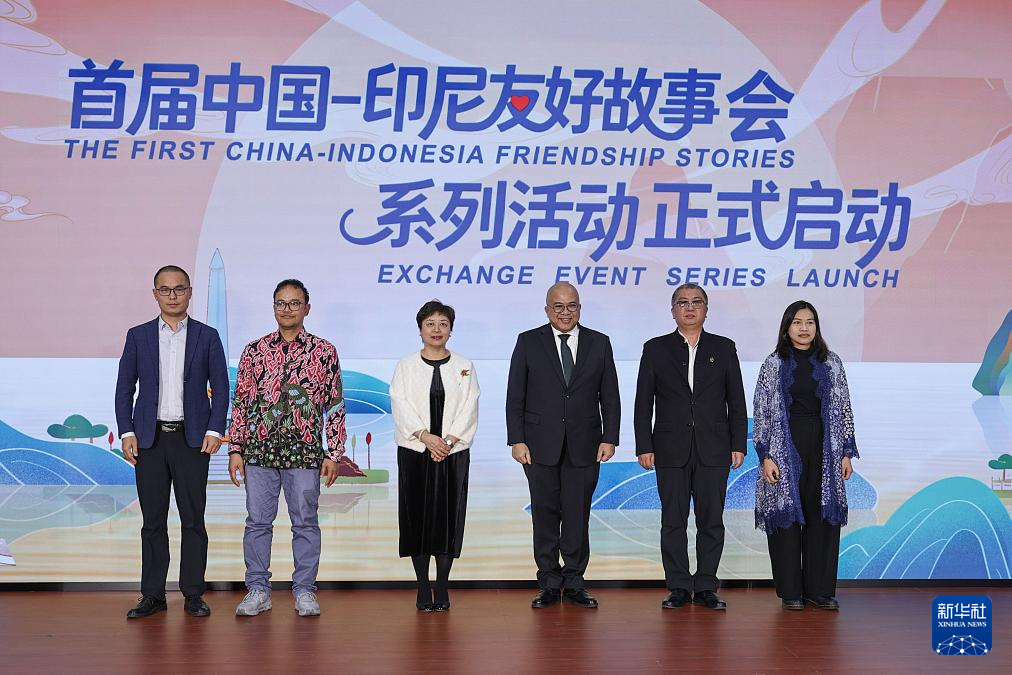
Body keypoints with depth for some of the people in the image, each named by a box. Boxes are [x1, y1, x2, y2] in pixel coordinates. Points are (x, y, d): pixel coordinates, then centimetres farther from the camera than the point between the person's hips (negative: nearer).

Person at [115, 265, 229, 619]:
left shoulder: (207, 336, 5)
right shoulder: (138, 336, 8)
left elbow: (220, 387, 4)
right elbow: (124, 387, 7)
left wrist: (215, 431, -7)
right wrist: (126, 433, -2)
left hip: (192, 439, -1)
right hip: (149, 439, 1)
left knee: (193, 519, 2)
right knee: (153, 520, 6)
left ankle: (193, 594, 10)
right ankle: (152, 595, 13)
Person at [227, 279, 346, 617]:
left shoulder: (324, 352, 3)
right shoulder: (254, 351, 7)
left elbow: (335, 404, 4)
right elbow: (241, 402, 8)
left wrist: (334, 453, 0)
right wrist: (235, 450, 2)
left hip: (305, 450, -1)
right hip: (260, 449, 1)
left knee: (305, 522, 5)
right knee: (257, 521, 6)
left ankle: (304, 591, 16)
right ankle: (257, 590, 17)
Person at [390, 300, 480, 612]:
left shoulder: (464, 367, 8)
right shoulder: (406, 365, 5)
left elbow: (468, 409, 1)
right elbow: (401, 406, -5)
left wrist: (449, 440, -13)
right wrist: (426, 437, -16)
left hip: (454, 453, 1)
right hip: (414, 453, 0)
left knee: (448, 517, 0)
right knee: (417, 516, 0)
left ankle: (442, 588, 8)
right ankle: (423, 589, 9)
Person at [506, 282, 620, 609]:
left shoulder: (599, 343, 7)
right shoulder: (528, 342, 3)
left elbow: (610, 396, 7)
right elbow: (515, 396, 2)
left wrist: (609, 438, -1)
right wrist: (517, 440, -5)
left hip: (584, 446, 1)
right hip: (541, 445, -1)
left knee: (578, 516, 4)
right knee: (545, 514, 4)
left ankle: (574, 582, 15)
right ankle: (549, 584, 14)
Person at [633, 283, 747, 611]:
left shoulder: (724, 348, 8)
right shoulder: (655, 349, 6)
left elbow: (736, 402, 7)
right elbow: (643, 403, 3)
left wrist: (738, 445, 0)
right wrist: (644, 446, -4)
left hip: (713, 450, 1)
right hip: (671, 450, 0)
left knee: (711, 520, 3)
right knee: (673, 520, 3)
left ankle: (706, 587, 12)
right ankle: (678, 587, 12)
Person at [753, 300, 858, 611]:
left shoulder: (831, 363, 7)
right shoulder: (773, 364, 1)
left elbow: (844, 409, 7)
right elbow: (761, 413, -1)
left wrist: (846, 453, 2)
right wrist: (765, 456, -8)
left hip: (823, 449, 2)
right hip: (785, 448, -2)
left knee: (823, 516, 3)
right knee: (786, 515, 1)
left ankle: (820, 589, 14)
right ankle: (790, 591, 10)